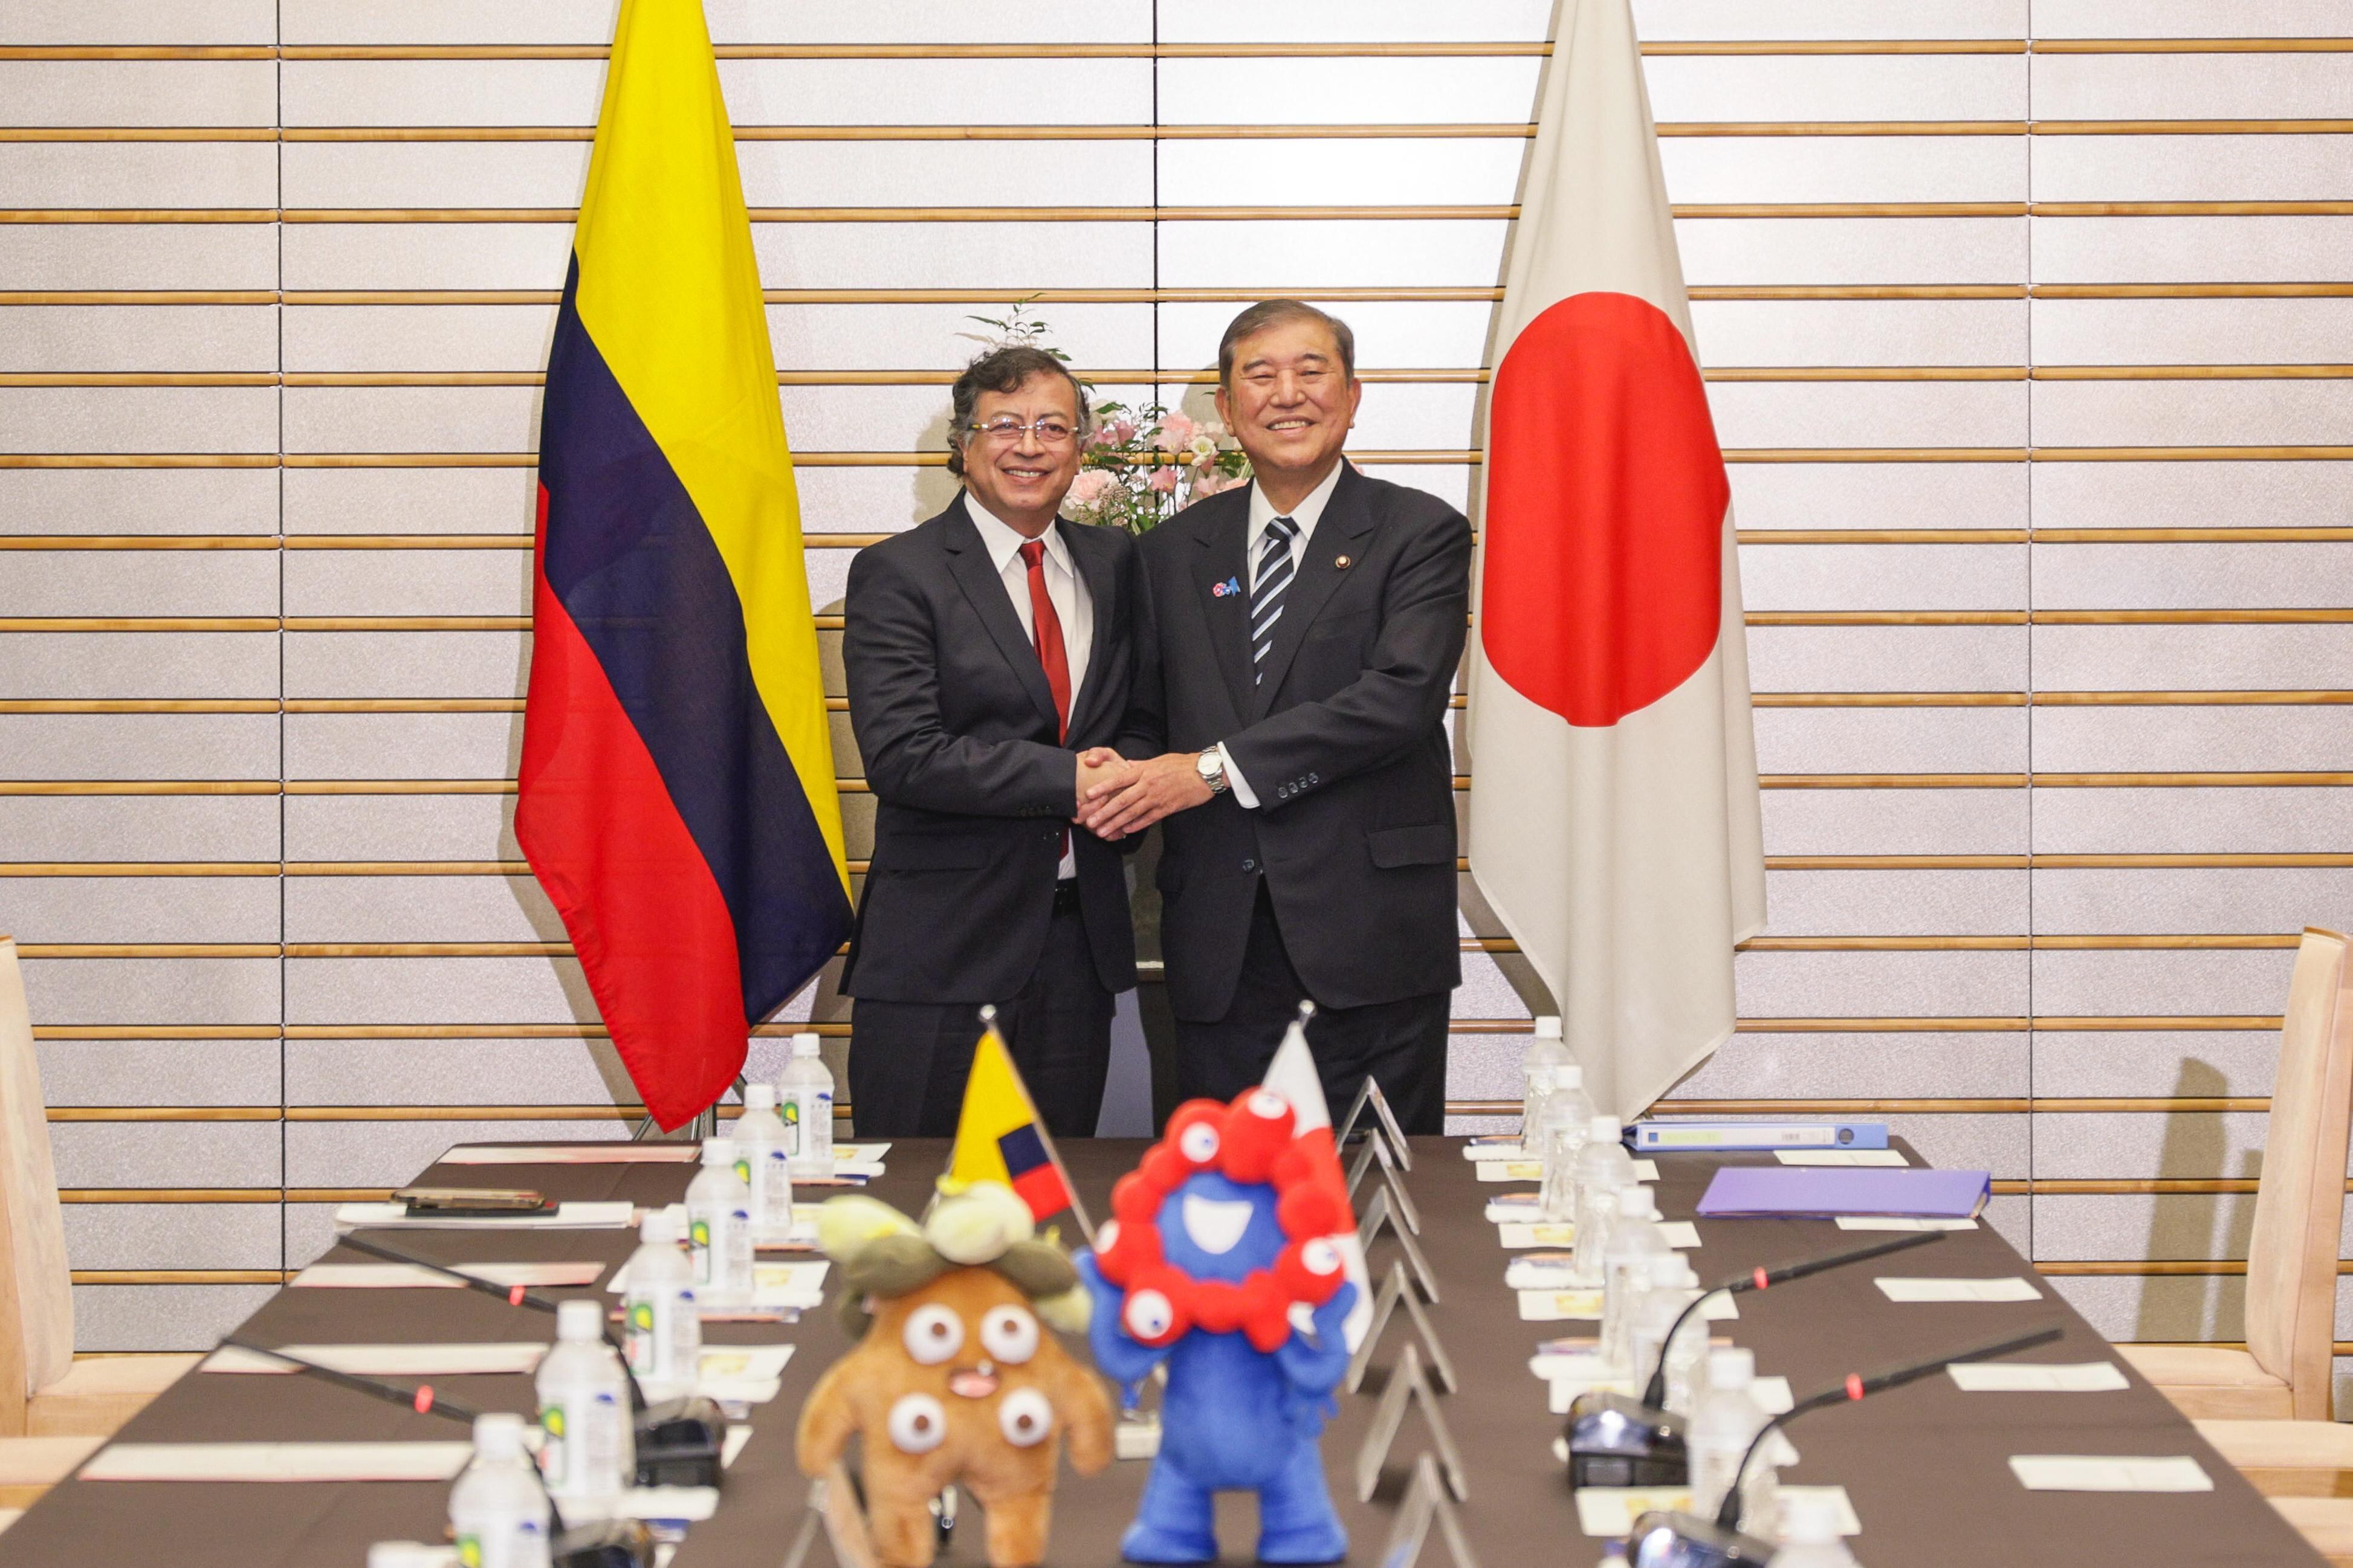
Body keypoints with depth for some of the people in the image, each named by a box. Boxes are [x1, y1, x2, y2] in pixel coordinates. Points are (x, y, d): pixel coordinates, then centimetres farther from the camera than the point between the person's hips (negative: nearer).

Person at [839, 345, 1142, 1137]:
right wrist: (1071, 779, -16)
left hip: (1079, 942, 5)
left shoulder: (1113, 563, 13)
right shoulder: (897, 574, -4)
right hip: (940, 948, -5)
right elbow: (902, 756, -14)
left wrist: (1127, 781, -1)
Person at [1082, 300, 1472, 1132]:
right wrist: (1124, 781, -9)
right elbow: (1144, 717, 16)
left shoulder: (1420, 534, 1)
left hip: (1368, 938, -3)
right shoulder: (1174, 549, 14)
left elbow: (1401, 698, -13)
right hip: (1218, 946, 3)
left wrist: (1216, 768, -17)